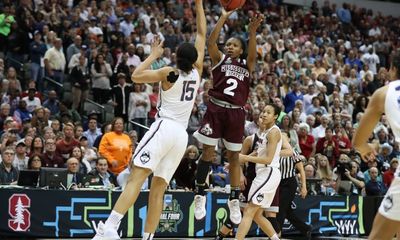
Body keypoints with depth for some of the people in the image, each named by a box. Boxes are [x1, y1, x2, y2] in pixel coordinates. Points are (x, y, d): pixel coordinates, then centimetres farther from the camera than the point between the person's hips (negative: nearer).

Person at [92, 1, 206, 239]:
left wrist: (154, 55, 7)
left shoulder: (169, 73, 0)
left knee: (137, 176, -19)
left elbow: (136, 76, -3)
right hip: (182, 134, 5)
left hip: (164, 127, -5)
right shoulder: (197, 71, 11)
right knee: (158, 187, 6)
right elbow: (202, 35, 19)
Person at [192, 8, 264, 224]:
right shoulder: (219, 59, 8)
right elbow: (211, 42, -8)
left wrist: (252, 31, -25)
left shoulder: (247, 65, 12)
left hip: (236, 113, 2)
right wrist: (223, 18, -17)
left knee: (234, 157, 7)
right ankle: (200, 195, 7)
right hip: (216, 109, -2)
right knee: (207, 153, -3)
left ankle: (234, 200, 13)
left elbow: (253, 54, -9)